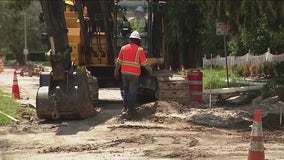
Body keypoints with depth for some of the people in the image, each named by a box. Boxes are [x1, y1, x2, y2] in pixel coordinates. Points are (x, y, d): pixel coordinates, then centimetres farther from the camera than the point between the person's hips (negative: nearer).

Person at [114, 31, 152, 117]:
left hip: (124, 73, 4)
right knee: (132, 92, 2)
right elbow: (144, 62, -6)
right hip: (134, 74, -4)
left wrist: (116, 72, 18)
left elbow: (119, 61, 9)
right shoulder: (140, 50, -5)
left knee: (126, 90, 19)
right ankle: (130, 110, 3)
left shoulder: (123, 48, 5)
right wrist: (150, 70, 10)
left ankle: (125, 107, 22)